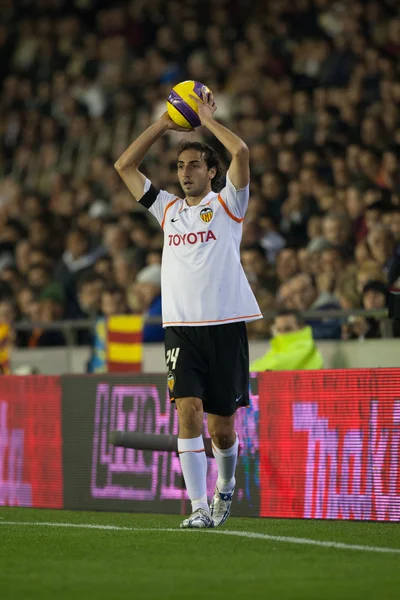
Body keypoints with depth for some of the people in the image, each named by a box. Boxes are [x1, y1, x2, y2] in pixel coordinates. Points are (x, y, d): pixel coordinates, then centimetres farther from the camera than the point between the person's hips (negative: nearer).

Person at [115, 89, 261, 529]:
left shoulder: (226, 204, 4)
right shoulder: (168, 208, 15)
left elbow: (240, 152, -12)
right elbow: (124, 166, 15)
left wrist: (208, 120, 0)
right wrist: (164, 124, 12)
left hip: (225, 326, -2)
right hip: (181, 328, 2)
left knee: (222, 427, 3)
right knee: (188, 410, -15)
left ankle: (225, 485, 33)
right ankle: (200, 508, -16)